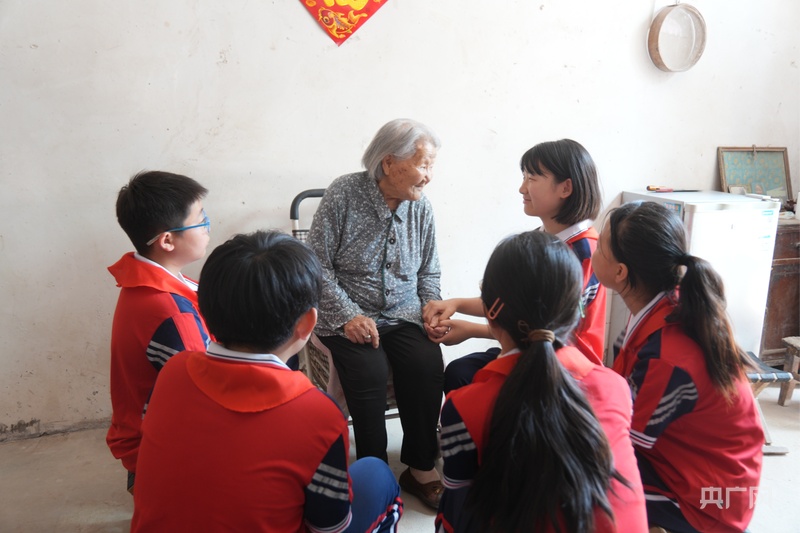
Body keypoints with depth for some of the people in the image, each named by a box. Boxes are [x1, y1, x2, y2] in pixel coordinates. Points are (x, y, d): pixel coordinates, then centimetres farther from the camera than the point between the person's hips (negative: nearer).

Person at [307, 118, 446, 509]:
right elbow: (318, 265, -8)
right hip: (347, 317, -3)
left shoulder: (421, 206, 4)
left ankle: (421, 469, -3)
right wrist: (348, 315, -16)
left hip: (404, 316, 4)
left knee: (428, 366, -23)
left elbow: (428, 272, 15)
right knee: (369, 371, -29)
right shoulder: (344, 193, -8)